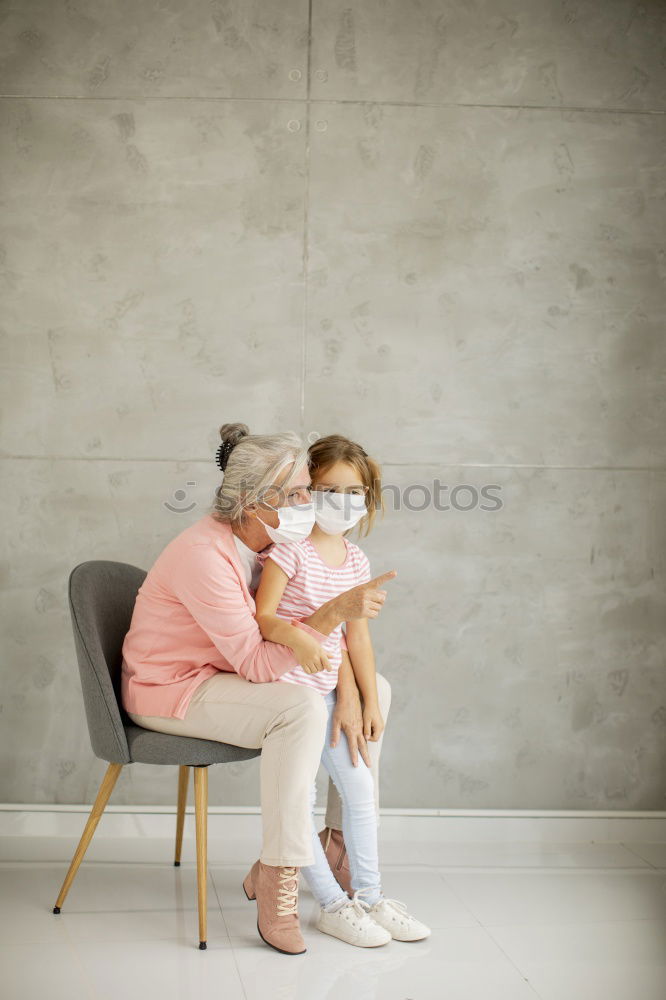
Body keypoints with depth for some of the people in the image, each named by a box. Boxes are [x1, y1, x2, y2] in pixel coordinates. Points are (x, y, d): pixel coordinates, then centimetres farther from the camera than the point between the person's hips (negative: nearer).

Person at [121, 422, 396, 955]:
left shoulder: (280, 542, -3)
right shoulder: (204, 554, -29)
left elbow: (316, 627, 1)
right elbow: (257, 662, -32)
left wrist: (348, 693, -15)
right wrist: (335, 611, -40)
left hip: (226, 678, 9)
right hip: (170, 690, -8)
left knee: (375, 690, 3)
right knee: (301, 707, -34)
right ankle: (277, 882, -25)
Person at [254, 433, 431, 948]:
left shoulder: (356, 561, 6)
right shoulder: (290, 550, -13)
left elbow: (358, 636, 10)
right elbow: (262, 617, -18)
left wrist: (371, 701, 9)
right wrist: (291, 633, -40)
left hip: (325, 689, 7)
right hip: (282, 687, -7)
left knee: (360, 786, 6)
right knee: (301, 795, -8)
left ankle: (369, 895, 20)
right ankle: (332, 904, 5)